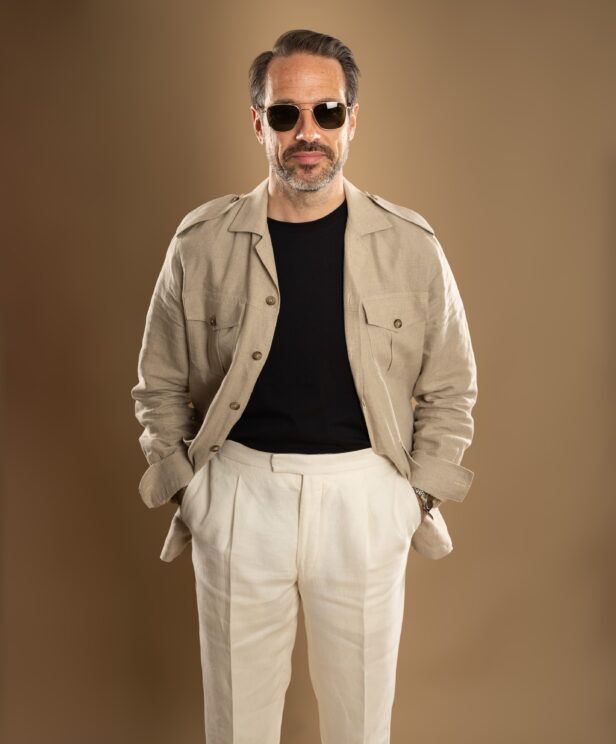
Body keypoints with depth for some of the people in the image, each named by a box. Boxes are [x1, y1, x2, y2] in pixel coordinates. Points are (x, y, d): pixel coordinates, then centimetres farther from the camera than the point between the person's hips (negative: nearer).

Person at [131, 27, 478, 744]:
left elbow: (449, 388, 5)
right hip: (239, 493, 0)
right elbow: (160, 384, 5)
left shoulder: (411, 246, -4)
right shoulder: (201, 242, -4)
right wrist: (184, 490, 2)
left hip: (363, 495, 1)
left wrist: (419, 495, 2)